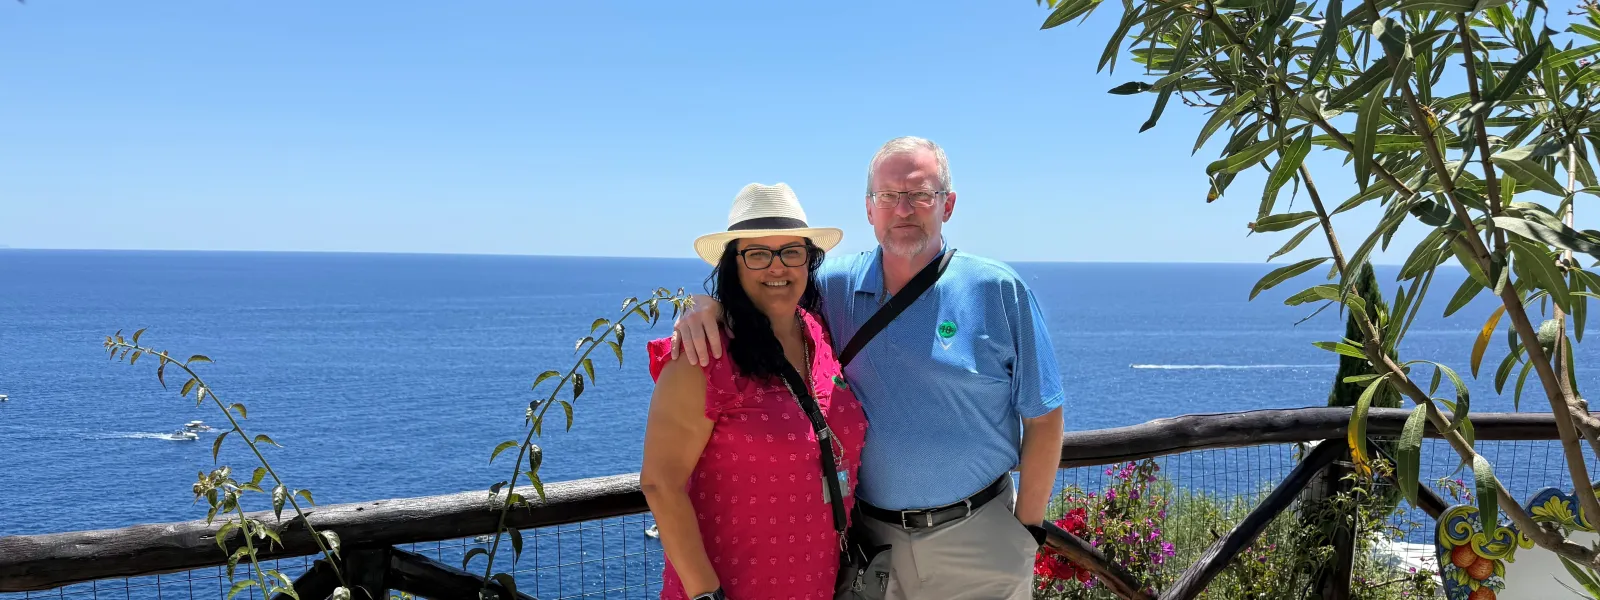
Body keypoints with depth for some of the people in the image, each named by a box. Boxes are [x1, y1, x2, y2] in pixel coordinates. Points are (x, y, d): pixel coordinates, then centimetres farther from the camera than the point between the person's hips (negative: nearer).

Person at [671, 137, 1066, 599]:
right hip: (870, 537, 2)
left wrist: (1028, 528, -4)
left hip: (975, 539, -2)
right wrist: (709, 305, -14)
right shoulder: (835, 284, 0)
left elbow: (1043, 420, -4)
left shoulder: (999, 292, -8)